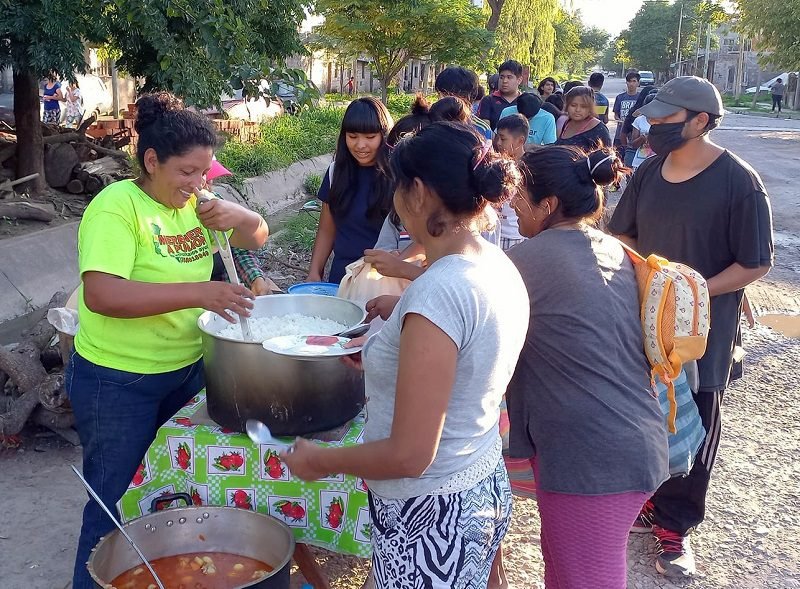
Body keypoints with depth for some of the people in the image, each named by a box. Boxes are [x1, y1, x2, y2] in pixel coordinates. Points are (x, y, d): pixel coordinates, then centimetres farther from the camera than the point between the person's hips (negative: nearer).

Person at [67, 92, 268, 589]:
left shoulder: (194, 202, 1)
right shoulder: (117, 207, -19)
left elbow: (258, 237, 10)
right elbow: (101, 294, -32)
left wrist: (237, 215, -13)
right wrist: (197, 293, -38)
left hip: (187, 370, 7)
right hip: (118, 383, -7)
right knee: (117, 504, 8)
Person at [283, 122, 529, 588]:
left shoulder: (437, 293, -28)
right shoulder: (500, 266, -2)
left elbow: (409, 456, -26)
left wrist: (319, 460, -11)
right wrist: (405, 315, 21)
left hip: (432, 514, -8)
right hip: (486, 486, 8)